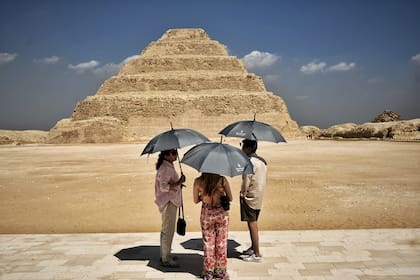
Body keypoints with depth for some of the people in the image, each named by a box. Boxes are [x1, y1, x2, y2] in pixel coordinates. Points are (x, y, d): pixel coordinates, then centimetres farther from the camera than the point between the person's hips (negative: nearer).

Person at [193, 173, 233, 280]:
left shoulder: (198, 182, -11)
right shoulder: (222, 180, -12)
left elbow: (196, 201, 1)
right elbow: (230, 198, -3)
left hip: (207, 215, 0)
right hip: (221, 213, 0)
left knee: (208, 244, 14)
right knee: (221, 243, 15)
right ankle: (221, 271, 26)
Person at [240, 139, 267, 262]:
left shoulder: (250, 161, -17)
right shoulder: (262, 161, 11)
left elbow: (246, 180, -18)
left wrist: (242, 194, -10)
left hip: (250, 197, -9)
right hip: (259, 197, 9)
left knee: (252, 224, -4)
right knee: (253, 223, 19)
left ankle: (257, 254, 0)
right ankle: (253, 248, 31)